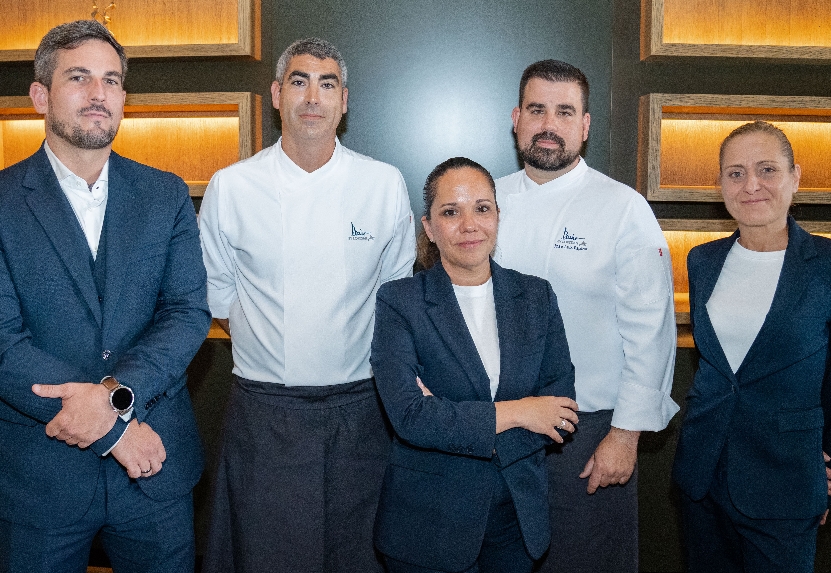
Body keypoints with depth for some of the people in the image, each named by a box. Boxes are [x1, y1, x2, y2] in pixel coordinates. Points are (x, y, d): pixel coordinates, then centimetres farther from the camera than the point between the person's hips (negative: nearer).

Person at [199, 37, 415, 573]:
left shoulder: (386, 184, 0)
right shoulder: (230, 187, -2)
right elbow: (217, 297, 8)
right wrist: (272, 350, 2)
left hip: (360, 408, 1)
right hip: (264, 409, 0)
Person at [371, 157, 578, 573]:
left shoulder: (536, 296, 1)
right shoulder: (398, 302, -10)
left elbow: (561, 408, -6)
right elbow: (409, 416, -20)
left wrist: (448, 417, -17)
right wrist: (513, 413, -15)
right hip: (428, 521, -3)